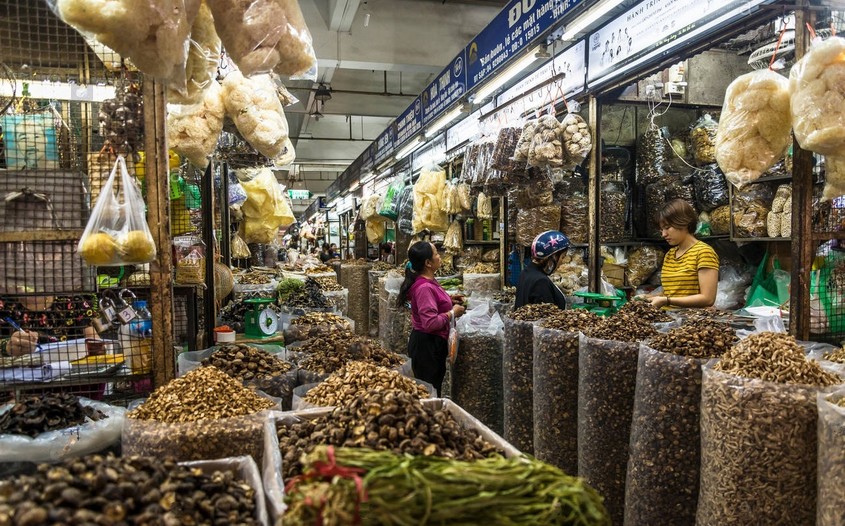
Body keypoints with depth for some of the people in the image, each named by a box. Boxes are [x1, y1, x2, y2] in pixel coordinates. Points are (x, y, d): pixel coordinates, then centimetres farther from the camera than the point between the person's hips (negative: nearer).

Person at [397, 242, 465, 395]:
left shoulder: (429, 282, 6)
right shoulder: (424, 287, -25)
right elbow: (431, 323, -29)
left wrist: (450, 301, 11)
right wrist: (452, 313, -17)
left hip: (433, 343, 10)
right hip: (427, 344, -10)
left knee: (435, 387, 19)